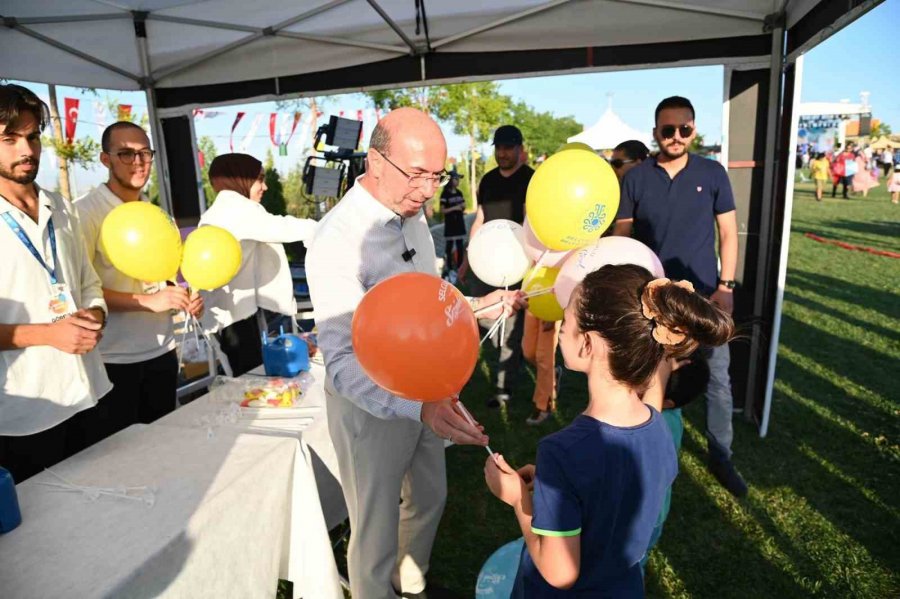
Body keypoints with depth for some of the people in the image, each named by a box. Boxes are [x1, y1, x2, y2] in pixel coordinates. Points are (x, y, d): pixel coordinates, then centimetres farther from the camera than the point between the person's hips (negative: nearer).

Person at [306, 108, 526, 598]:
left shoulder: (413, 215, -1)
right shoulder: (338, 240, -28)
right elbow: (341, 360, -32)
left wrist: (476, 305, 0)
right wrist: (417, 405, -45)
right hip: (372, 403, -8)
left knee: (429, 499, 27)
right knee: (377, 530, 13)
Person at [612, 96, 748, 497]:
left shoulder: (712, 174, 0)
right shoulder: (636, 179, -2)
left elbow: (728, 232, 4)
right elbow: (621, 239, 0)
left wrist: (726, 285, -4)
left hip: (703, 296, 1)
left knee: (717, 379, 8)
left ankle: (721, 458, 26)